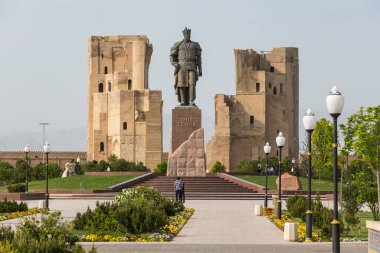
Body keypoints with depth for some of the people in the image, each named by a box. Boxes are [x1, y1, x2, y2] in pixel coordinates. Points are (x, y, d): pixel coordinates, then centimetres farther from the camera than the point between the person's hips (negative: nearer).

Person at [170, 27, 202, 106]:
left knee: (191, 84, -14)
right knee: (182, 84, -8)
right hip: (181, 67, 0)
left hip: (191, 67, 0)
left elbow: (198, 58, 10)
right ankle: (183, 101, -1)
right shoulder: (178, 45, 8)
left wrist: (200, 70, 3)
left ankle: (191, 101, -12)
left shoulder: (195, 45, 11)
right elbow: (172, 56, 9)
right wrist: (174, 64, -12)